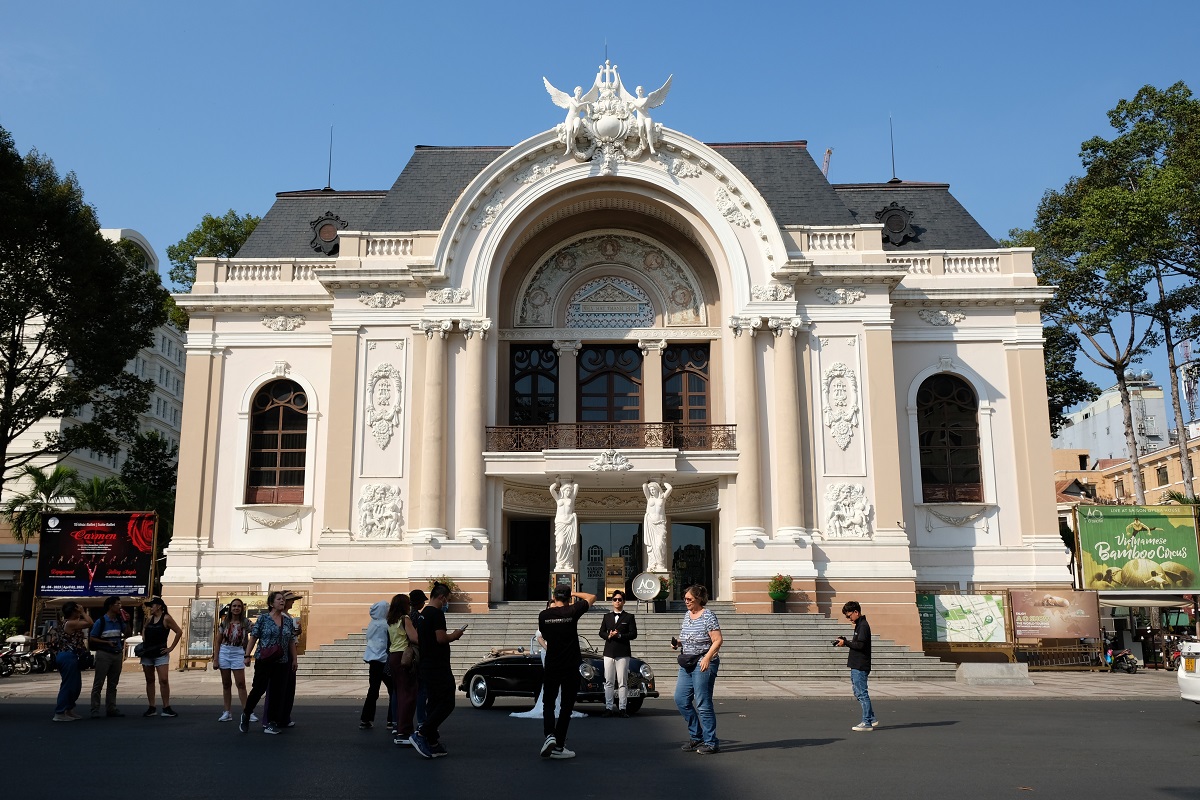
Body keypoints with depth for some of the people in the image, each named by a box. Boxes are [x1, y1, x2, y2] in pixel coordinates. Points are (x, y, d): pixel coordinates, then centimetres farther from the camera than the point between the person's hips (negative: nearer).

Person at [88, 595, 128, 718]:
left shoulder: (119, 620, 6)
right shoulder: (101, 621, -9)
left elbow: (127, 634, 13)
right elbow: (91, 639, -6)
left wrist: (127, 622, -1)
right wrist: (107, 642, -14)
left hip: (118, 654, 6)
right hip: (104, 654, -6)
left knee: (113, 684, 11)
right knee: (98, 683, -1)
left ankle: (111, 708, 17)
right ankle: (95, 710, 3)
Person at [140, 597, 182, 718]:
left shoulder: (166, 618, -8)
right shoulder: (149, 618, 9)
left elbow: (179, 632, -11)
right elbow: (144, 629, 30)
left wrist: (171, 648, -11)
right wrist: (143, 639, 12)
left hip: (160, 654, -6)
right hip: (147, 653, 6)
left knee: (164, 680, -11)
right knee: (149, 680, 9)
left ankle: (166, 708, -9)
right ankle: (151, 708, 15)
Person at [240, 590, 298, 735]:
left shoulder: (288, 620, 9)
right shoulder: (263, 618, -2)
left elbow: (291, 642, 13)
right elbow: (253, 637, -4)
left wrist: (294, 659, 11)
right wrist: (247, 655, -11)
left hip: (282, 662, 4)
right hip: (263, 661, -4)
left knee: (278, 692, 4)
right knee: (259, 689, -2)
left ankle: (272, 723, 11)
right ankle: (245, 715, 22)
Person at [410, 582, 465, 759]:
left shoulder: (422, 615, 15)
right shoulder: (437, 613, -14)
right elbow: (441, 638, -22)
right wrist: (455, 635, -3)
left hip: (426, 666, 10)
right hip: (438, 666, -10)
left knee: (435, 703, 12)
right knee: (447, 703, -7)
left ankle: (432, 744, 13)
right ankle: (421, 734, -11)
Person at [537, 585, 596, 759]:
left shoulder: (543, 615, -1)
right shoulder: (572, 611, -8)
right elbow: (592, 597, 6)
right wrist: (574, 593, 17)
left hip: (551, 667, 2)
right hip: (571, 667, -2)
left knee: (548, 704, 13)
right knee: (566, 707, 7)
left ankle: (550, 735, -10)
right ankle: (558, 747, 7)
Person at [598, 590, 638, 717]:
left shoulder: (629, 617, 5)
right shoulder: (607, 617, 16)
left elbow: (633, 634, -3)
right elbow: (601, 632, 12)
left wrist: (619, 635, -14)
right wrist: (608, 636, -9)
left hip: (623, 653, -3)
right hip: (609, 652, 3)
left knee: (622, 682, -3)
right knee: (609, 682, 2)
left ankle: (622, 708, 0)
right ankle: (608, 708, 5)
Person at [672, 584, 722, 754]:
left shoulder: (708, 616, -11)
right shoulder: (687, 615, 12)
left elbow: (717, 640, -16)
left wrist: (707, 657, -26)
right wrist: (678, 642, 5)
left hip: (703, 665, -8)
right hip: (687, 664, 8)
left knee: (703, 704, -4)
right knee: (681, 699, 6)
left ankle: (711, 743, 7)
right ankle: (696, 737, 20)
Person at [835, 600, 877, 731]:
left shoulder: (863, 626, -14)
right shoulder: (859, 625, 17)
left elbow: (860, 645, -22)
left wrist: (846, 643, -13)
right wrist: (846, 641, 6)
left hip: (860, 666, -10)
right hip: (856, 666, 10)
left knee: (862, 694, -5)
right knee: (858, 694, 14)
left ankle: (867, 723, 0)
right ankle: (871, 719, 20)